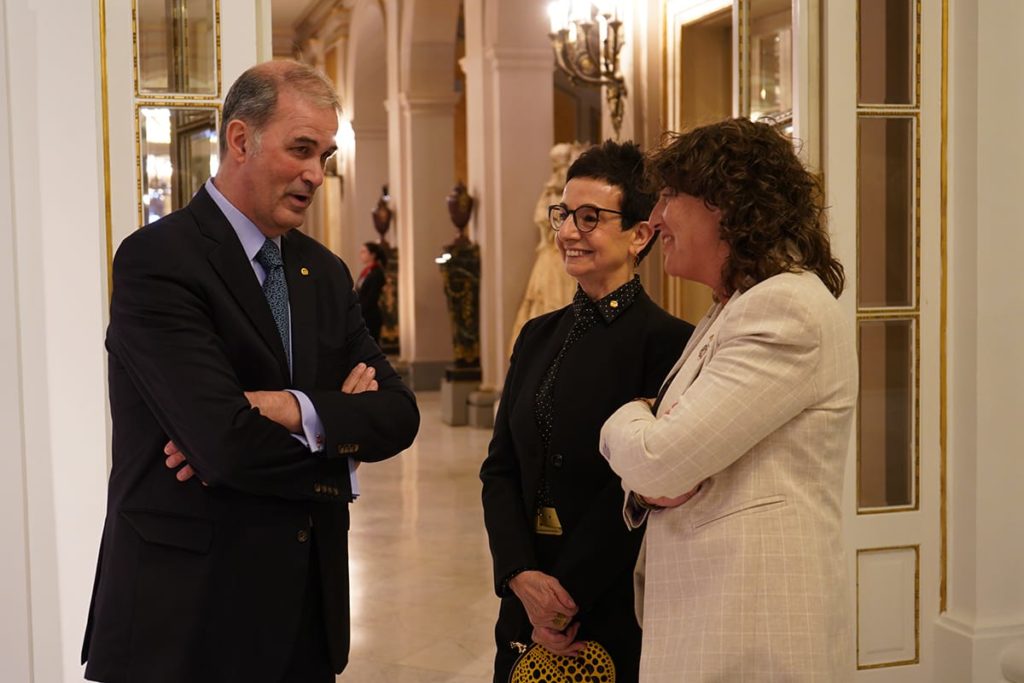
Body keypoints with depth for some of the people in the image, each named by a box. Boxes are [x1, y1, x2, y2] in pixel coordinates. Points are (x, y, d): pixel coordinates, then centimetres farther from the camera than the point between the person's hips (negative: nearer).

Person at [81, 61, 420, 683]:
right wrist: (338, 424, -6)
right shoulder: (156, 260, -13)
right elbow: (228, 444, -23)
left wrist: (293, 409, -17)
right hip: (187, 615, -6)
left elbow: (398, 415, 0)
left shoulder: (325, 272, 9)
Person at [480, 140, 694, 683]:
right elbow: (499, 469, 5)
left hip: (616, 612, -5)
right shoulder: (538, 337, 8)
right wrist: (523, 578, -10)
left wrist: (565, 601, -13)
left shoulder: (667, 342, -12)